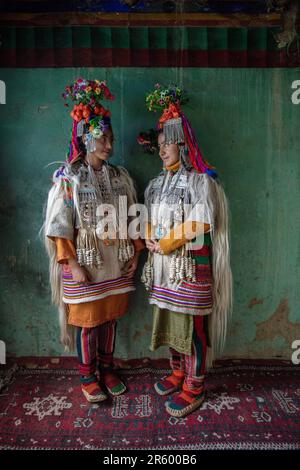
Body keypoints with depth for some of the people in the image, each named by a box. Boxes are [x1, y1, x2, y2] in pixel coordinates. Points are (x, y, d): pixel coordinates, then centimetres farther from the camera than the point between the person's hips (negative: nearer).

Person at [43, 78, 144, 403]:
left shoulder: (120, 176, 5)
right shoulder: (67, 178, -7)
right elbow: (60, 226, -9)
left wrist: (135, 254, 5)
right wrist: (73, 265, -13)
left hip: (116, 264, 4)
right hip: (84, 264, -4)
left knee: (109, 318, 16)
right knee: (86, 321, 10)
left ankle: (106, 369, 37)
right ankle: (88, 376, 32)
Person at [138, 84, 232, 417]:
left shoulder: (201, 180, -7)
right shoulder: (157, 183, 13)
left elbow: (199, 225, -15)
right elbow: (150, 220, 16)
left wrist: (165, 244, -11)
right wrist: (150, 240, -4)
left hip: (191, 265, -6)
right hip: (163, 265, 7)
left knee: (193, 326, 2)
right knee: (169, 320, 16)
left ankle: (194, 388, 21)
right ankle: (178, 373, 36)